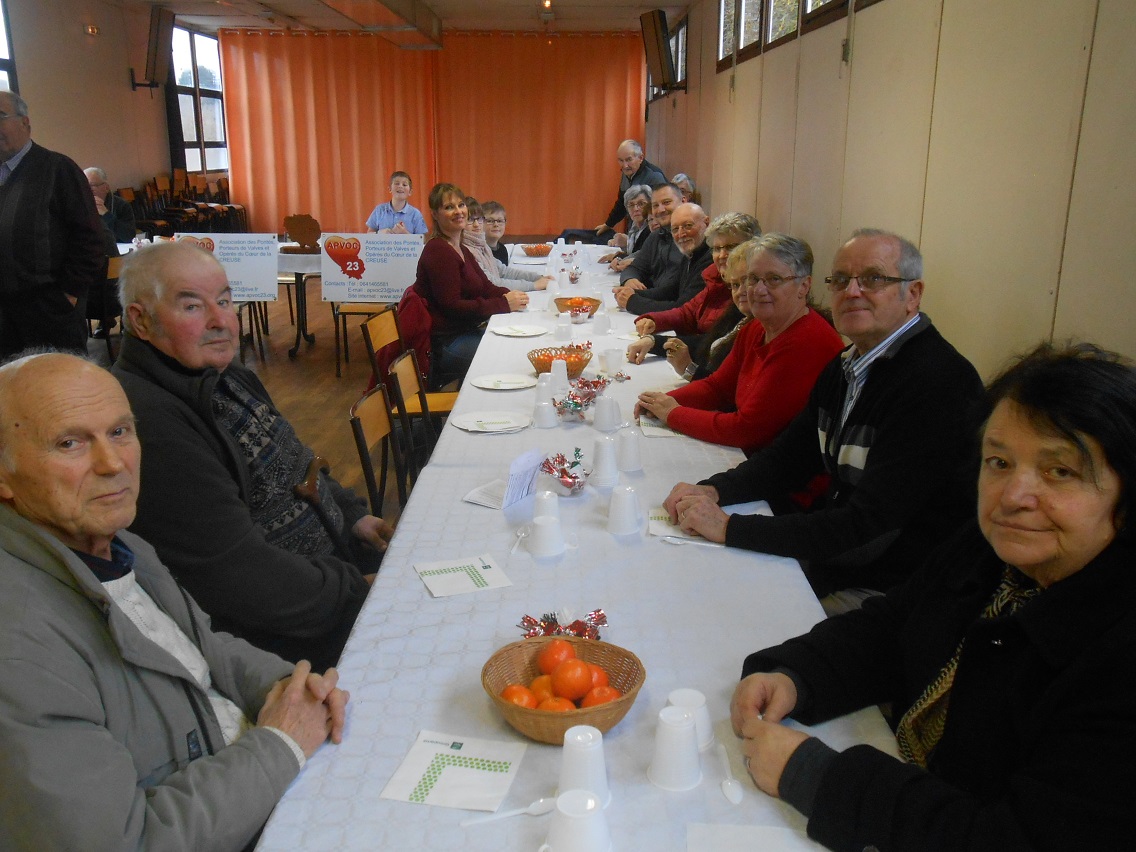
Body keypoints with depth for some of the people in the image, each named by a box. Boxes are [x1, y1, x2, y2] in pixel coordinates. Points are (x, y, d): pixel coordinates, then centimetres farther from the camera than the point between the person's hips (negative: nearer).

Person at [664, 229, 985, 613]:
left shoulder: (937, 382, -24)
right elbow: (787, 456, 12)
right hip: (834, 552, 8)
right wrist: (714, 490, -9)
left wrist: (729, 527, -25)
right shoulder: (846, 365, 6)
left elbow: (867, 525, -27)